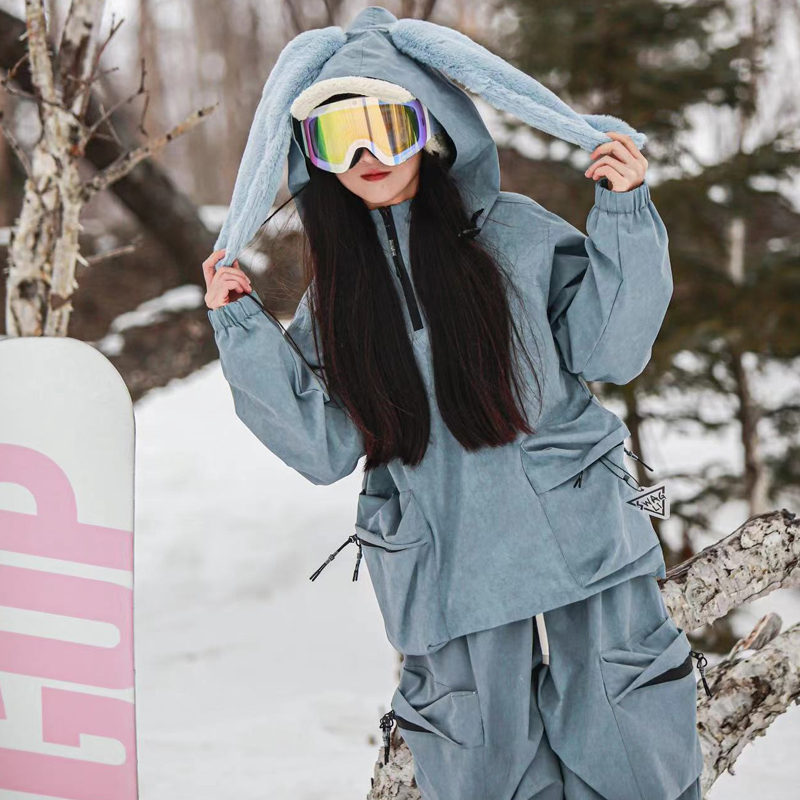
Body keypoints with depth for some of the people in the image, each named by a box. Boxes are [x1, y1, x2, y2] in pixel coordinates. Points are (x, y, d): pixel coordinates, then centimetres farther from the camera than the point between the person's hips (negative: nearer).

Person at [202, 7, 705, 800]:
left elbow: (609, 348, -3)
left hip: (583, 553, -2)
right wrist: (242, 330, -1)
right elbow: (323, 446, 5)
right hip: (450, 588, 2)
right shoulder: (336, 294, 7)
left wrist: (624, 216, -11)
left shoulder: (517, 232, 0)